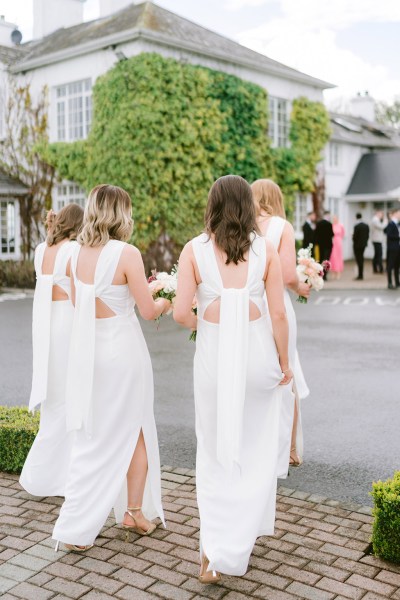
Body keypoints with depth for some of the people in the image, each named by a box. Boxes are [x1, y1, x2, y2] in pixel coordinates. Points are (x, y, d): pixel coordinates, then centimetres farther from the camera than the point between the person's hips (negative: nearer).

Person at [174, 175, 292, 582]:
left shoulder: (194, 249, -4)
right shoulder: (265, 250, -3)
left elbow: (181, 312, -10)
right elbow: (278, 314, -3)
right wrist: (285, 362, 9)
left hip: (213, 353, 0)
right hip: (255, 351, 0)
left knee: (215, 451, 14)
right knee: (255, 449, 17)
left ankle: (217, 544, 13)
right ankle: (247, 530, 19)